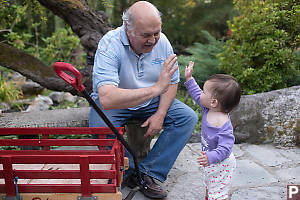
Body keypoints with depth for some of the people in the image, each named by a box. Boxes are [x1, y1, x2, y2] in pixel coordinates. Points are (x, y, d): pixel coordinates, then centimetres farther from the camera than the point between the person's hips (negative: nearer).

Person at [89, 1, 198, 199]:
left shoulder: (162, 42, -12)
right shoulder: (110, 45, -29)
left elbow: (172, 82, 1)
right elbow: (106, 99, -43)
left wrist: (160, 114, -15)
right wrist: (156, 88, -46)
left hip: (151, 101, 5)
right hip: (115, 103, -4)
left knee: (188, 117, -12)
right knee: (102, 128, -35)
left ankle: (149, 173, -11)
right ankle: (129, 172, -6)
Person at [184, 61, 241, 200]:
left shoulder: (224, 125, -35)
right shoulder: (208, 109, -10)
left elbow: (225, 148, -35)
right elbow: (197, 95, 7)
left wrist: (210, 157, -50)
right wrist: (189, 79, 9)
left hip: (221, 164, -9)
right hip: (210, 163, 9)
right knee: (209, 187, 31)